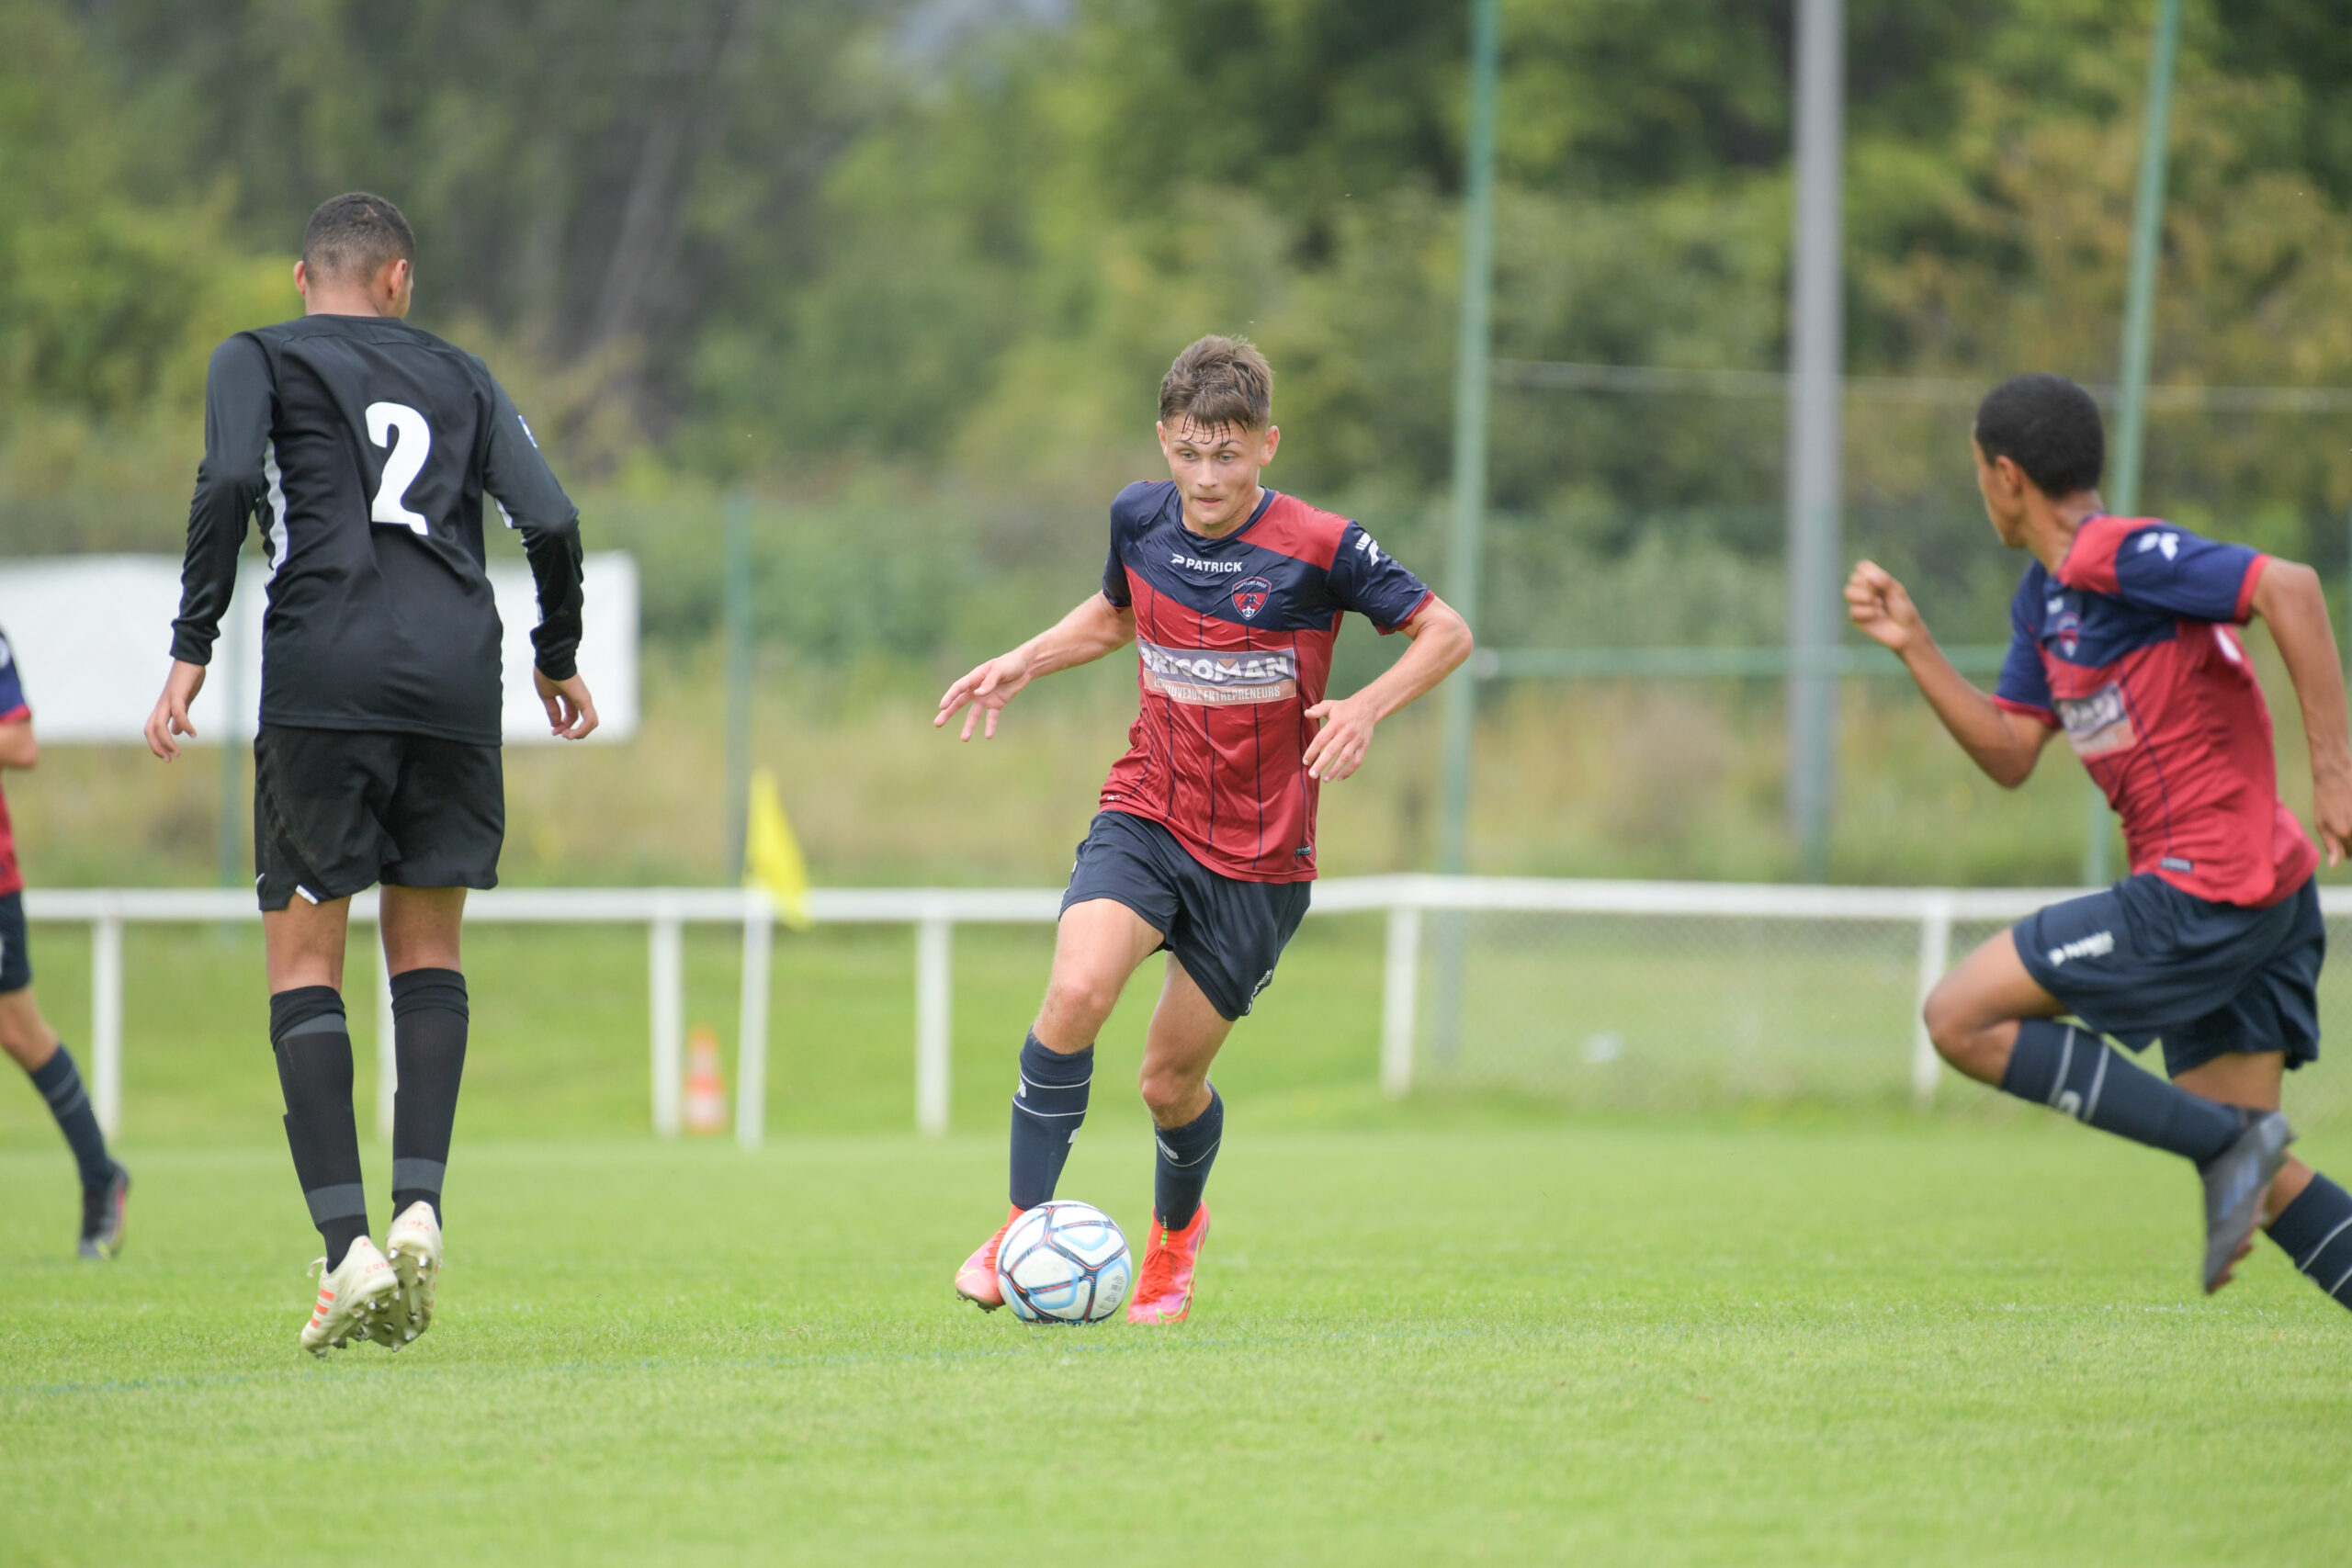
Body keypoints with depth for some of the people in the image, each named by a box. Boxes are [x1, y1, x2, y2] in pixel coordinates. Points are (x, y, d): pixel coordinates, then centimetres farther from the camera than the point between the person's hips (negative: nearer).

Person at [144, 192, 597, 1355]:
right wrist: (558, 661, 24)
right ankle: (418, 1207, -3)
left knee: (304, 961, 0)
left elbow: (228, 485, -7)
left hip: (323, 680, -3)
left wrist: (191, 654, -6)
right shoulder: (457, 377, 20)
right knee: (427, 950, 15)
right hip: (456, 673, 3)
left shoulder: (258, 358, 12)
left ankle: (347, 1246, -14)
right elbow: (550, 522, 10)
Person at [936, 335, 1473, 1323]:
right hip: (1146, 820, 2)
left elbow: (1444, 632, -6)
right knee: (1077, 993, -26)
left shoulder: (1318, 547, -14)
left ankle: (1176, 1227, 40)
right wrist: (1024, 662, 8)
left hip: (1261, 854, -2)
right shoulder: (1139, 519, 0)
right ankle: (1023, 1227, -13)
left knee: (1170, 1081, 5)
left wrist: (1368, 706, -22)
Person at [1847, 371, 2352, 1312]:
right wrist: (1914, 647, 11)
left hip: (2204, 891, -10)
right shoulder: (2044, 597, 16)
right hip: (2261, 894, 10)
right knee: (2256, 1181, 9)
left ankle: (2224, 1142, -11)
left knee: (1962, 1018, -6)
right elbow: (2010, 755, 19)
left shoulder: (2116, 556, -14)